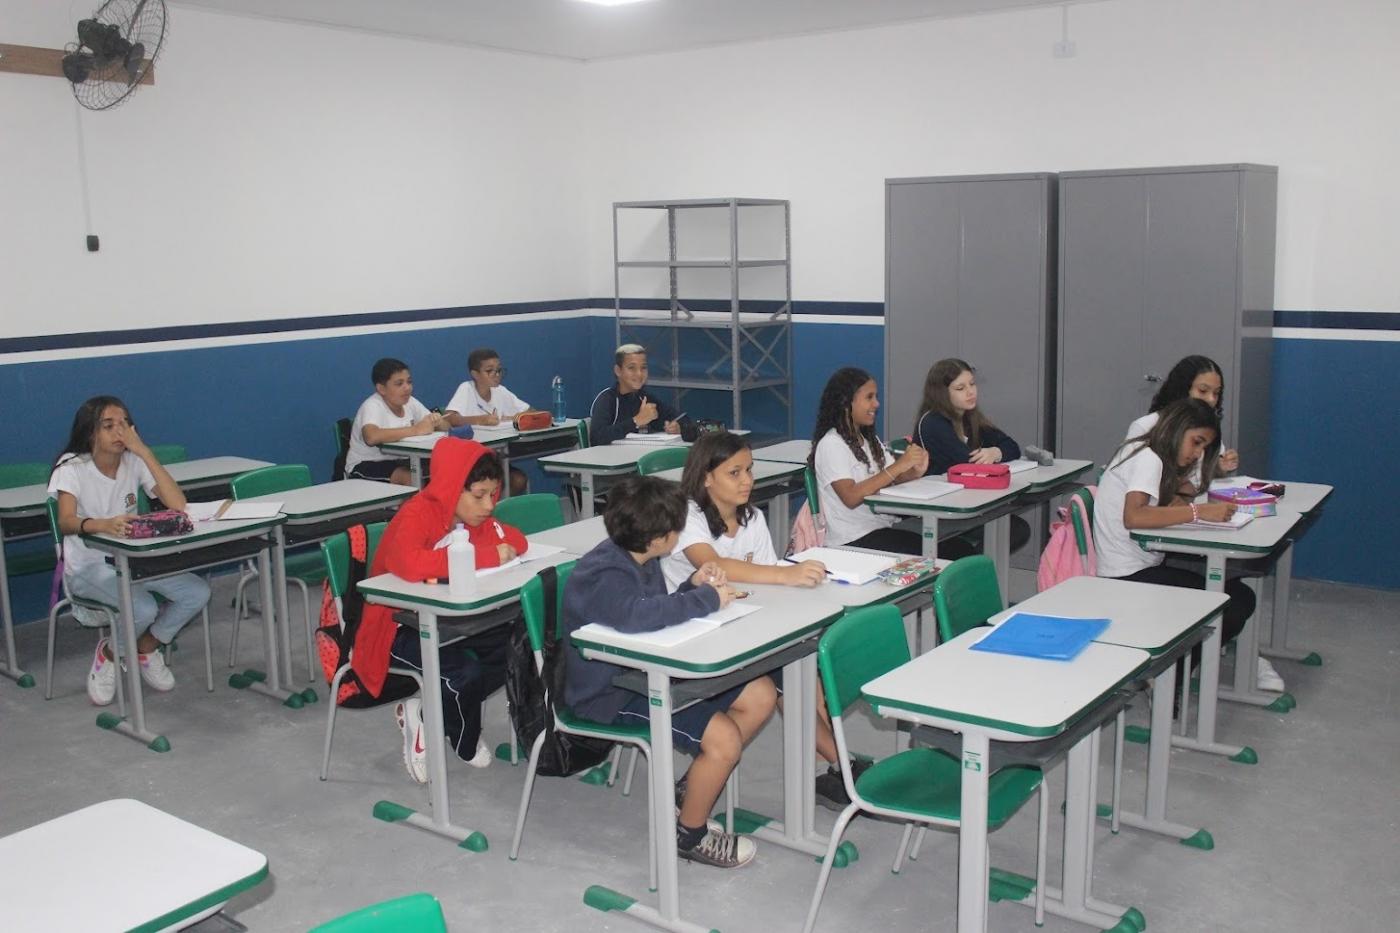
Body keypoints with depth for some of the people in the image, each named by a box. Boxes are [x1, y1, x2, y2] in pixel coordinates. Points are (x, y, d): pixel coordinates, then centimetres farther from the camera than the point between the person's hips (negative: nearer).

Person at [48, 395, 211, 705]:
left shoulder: (134, 463, -3)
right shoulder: (72, 468, -12)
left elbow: (178, 504, -18)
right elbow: (65, 522, -30)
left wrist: (144, 451, -20)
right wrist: (102, 524, -53)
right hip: (87, 567, -4)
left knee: (197, 593, -17)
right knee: (144, 609, -31)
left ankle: (146, 648, 8)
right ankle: (109, 654, 2)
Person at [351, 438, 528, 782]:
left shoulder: (474, 515, -1)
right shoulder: (417, 515, -25)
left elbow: (515, 539, 5)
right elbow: (409, 564, -44)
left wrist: (505, 547, -21)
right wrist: (486, 556, -37)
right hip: (399, 627, -8)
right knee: (465, 671, -28)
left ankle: (425, 713, 3)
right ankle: (466, 746, 5)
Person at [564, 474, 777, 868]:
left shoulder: (640, 559, 5)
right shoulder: (603, 575, -25)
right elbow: (634, 614, -47)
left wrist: (693, 584, 1)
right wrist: (706, 599, -33)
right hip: (611, 694, -10)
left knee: (760, 696, 6)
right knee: (724, 739, -22)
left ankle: (691, 790, 17)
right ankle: (690, 834, 4)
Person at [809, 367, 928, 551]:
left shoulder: (870, 440, 17)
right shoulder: (831, 444, -9)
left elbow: (892, 479, 9)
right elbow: (851, 497, -21)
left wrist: (915, 472, -14)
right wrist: (898, 466, -22)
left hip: (883, 528, 8)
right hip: (852, 541, -8)